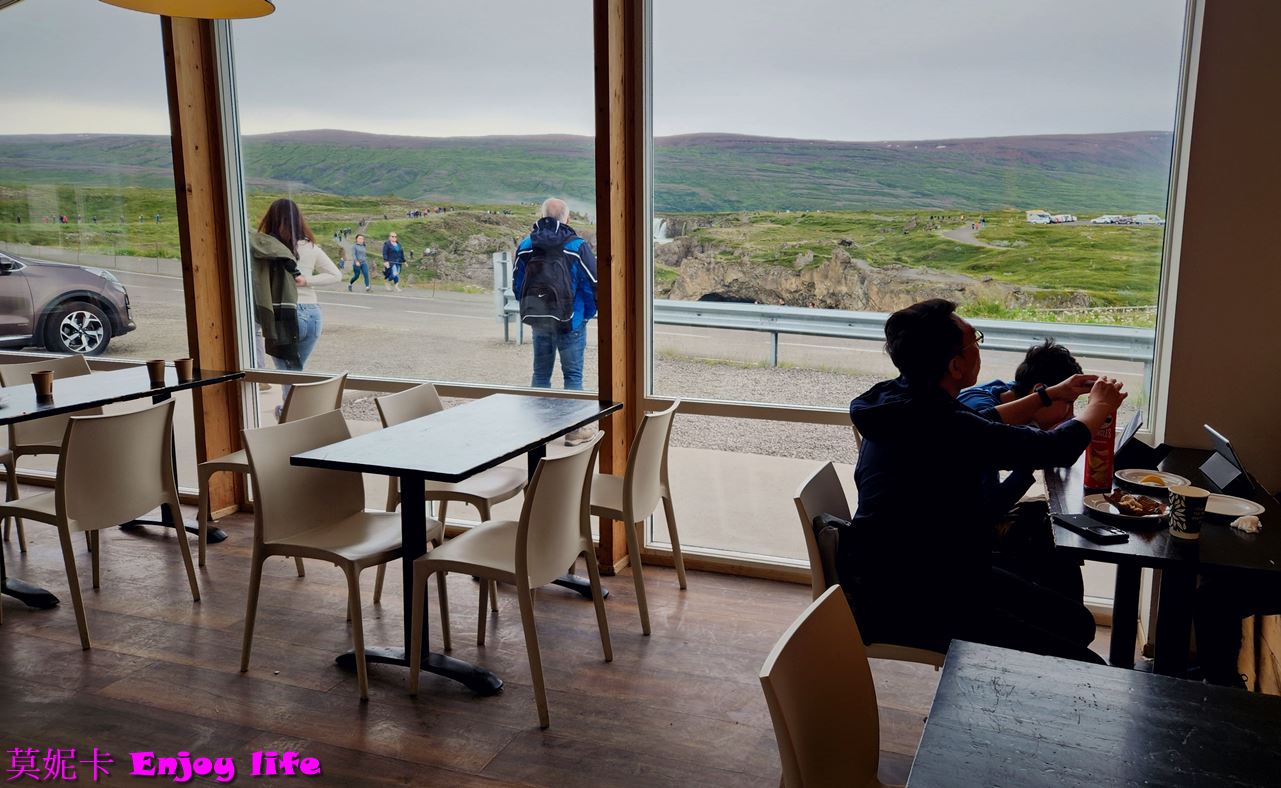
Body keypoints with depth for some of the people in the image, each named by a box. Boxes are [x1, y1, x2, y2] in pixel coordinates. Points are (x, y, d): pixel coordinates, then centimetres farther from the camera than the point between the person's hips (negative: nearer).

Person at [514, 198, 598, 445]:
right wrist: (588, 313, 7)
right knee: (573, 375, 4)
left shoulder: (525, 246, 2)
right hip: (570, 323, -4)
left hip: (538, 322, 4)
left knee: (541, 373, 15)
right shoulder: (577, 247, -11)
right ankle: (574, 430, 7)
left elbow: (517, 285, 9)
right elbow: (593, 285, -8)